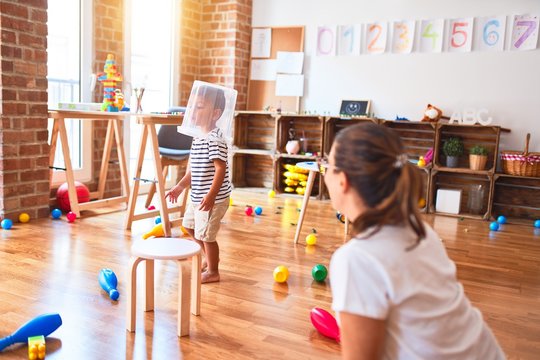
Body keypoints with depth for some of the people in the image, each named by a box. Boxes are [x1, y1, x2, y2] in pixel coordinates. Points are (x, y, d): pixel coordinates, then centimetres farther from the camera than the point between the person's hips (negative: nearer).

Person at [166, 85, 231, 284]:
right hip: (198, 197, 10)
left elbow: (220, 169, -26)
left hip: (213, 198, -10)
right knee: (189, 225, 24)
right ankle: (210, 257, 42)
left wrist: (211, 196, -30)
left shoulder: (215, 139, -21)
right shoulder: (198, 138, 9)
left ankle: (212, 271, 21)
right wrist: (180, 186, 21)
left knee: (206, 235, 0)